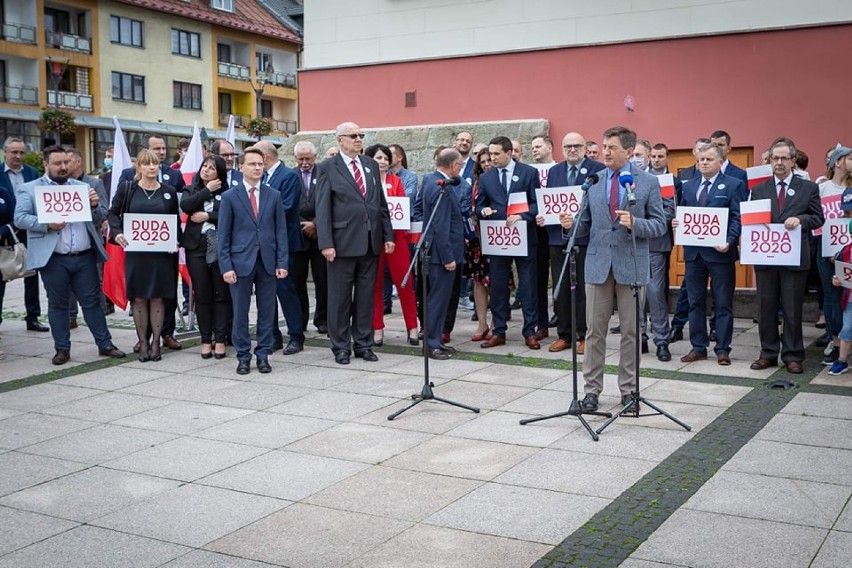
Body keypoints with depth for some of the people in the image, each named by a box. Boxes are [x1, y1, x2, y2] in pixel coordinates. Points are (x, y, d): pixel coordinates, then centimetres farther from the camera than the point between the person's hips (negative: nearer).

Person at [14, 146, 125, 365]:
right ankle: (62, 349, 16)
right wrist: (47, 225, -21)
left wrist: (95, 205, -10)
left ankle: (105, 344, 13)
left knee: (92, 302, 7)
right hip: (53, 259, -2)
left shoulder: (83, 187, 13)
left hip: (84, 257, 2)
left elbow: (100, 219, 13)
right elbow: (20, 218, -6)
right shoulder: (29, 189, 4)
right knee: (57, 305, 8)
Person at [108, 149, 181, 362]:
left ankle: (156, 342, 10)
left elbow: (176, 221, 10)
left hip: (161, 252, 1)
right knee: (139, 298, 3)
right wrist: (116, 232, -12)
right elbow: (113, 213, 6)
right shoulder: (126, 189, 4)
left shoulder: (169, 192, 7)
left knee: (157, 297, 3)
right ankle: (142, 343, 10)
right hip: (135, 251, 0)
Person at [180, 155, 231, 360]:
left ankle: (220, 339, 7)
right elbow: (185, 206, -7)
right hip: (197, 248, 2)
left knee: (221, 295, 0)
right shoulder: (191, 190, 14)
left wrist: (208, 216, -9)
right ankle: (206, 340, 13)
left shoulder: (226, 193, 4)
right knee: (202, 295, 5)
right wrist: (207, 190, -3)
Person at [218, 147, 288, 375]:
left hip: (268, 261, 2)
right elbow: (223, 235, 0)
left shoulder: (274, 196, 7)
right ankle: (243, 356, 13)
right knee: (240, 311, 3)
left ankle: (263, 355, 15)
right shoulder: (229, 197, 2)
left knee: (267, 310, 5)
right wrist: (226, 266, -7)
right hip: (241, 261, -2)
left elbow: (281, 231, 6)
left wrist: (282, 262, -2)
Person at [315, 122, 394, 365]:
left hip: (371, 241, 5)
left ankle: (363, 343, 19)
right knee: (340, 297, 3)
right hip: (343, 242, -4)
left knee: (366, 295, 10)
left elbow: (382, 203, 14)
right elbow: (322, 208, -6)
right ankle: (341, 347, 13)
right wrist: (326, 243, -14)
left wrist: (388, 235, 7)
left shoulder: (371, 165, 13)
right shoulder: (327, 168, -2)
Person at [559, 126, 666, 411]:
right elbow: (587, 223, 10)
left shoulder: (648, 182, -1)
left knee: (631, 331, 7)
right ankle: (592, 390, 13)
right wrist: (572, 223, -11)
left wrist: (634, 223, -20)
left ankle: (628, 390, 18)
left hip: (631, 263, -2)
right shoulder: (592, 181, 7)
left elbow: (659, 224, -2)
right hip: (598, 262, 2)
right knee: (595, 330, 4)